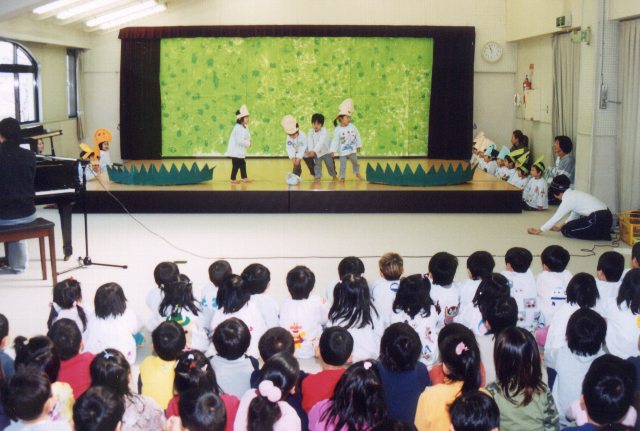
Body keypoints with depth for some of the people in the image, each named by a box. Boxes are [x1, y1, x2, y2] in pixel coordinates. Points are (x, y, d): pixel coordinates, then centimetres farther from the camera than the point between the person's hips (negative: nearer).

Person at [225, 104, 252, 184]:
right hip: (236, 151, -10)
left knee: (243, 164, 15)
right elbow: (240, 141, -28)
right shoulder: (238, 128, -24)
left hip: (240, 151, 10)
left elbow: (246, 137, 15)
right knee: (236, 165, -2)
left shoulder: (245, 127, 8)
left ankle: (244, 177, 24)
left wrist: (248, 142, -6)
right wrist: (248, 143, -16)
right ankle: (233, 179, 9)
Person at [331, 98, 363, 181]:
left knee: (355, 162, 13)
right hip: (342, 151, -3)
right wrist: (333, 150, -15)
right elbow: (335, 140, -13)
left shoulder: (352, 127, -6)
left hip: (352, 150, 3)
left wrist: (358, 145, 5)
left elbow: (357, 136, 3)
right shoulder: (337, 130, -14)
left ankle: (357, 173, 35)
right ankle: (342, 177, 17)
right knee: (343, 165, 2)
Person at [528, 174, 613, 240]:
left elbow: (556, 218, -5)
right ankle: (602, 231, 11)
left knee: (566, 230, -2)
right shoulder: (574, 193, 16)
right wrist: (561, 227, 23)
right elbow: (574, 215, 24)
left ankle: (601, 235, -6)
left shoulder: (568, 199, -9)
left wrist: (538, 231, 3)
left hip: (598, 220, -9)